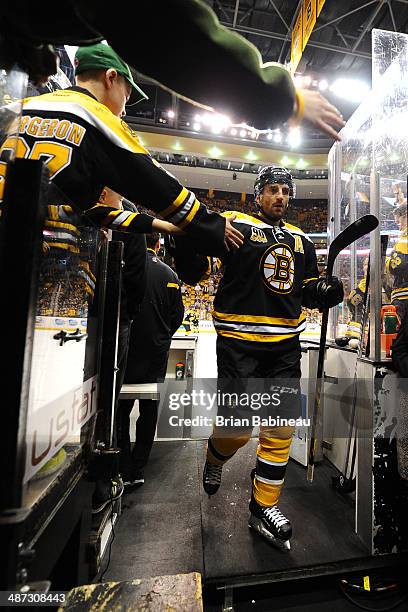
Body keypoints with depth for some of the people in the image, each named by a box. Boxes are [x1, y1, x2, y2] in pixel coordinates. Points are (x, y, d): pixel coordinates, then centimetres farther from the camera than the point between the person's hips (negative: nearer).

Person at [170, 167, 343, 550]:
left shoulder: (301, 241, 19)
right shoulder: (234, 225, 1)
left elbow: (308, 290, 23)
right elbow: (193, 272, -6)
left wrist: (325, 291, 2)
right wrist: (187, 236, -23)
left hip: (285, 346, 6)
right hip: (239, 343, -5)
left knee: (281, 428, 11)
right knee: (237, 428, 2)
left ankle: (264, 507, 35)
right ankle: (214, 461, 40)